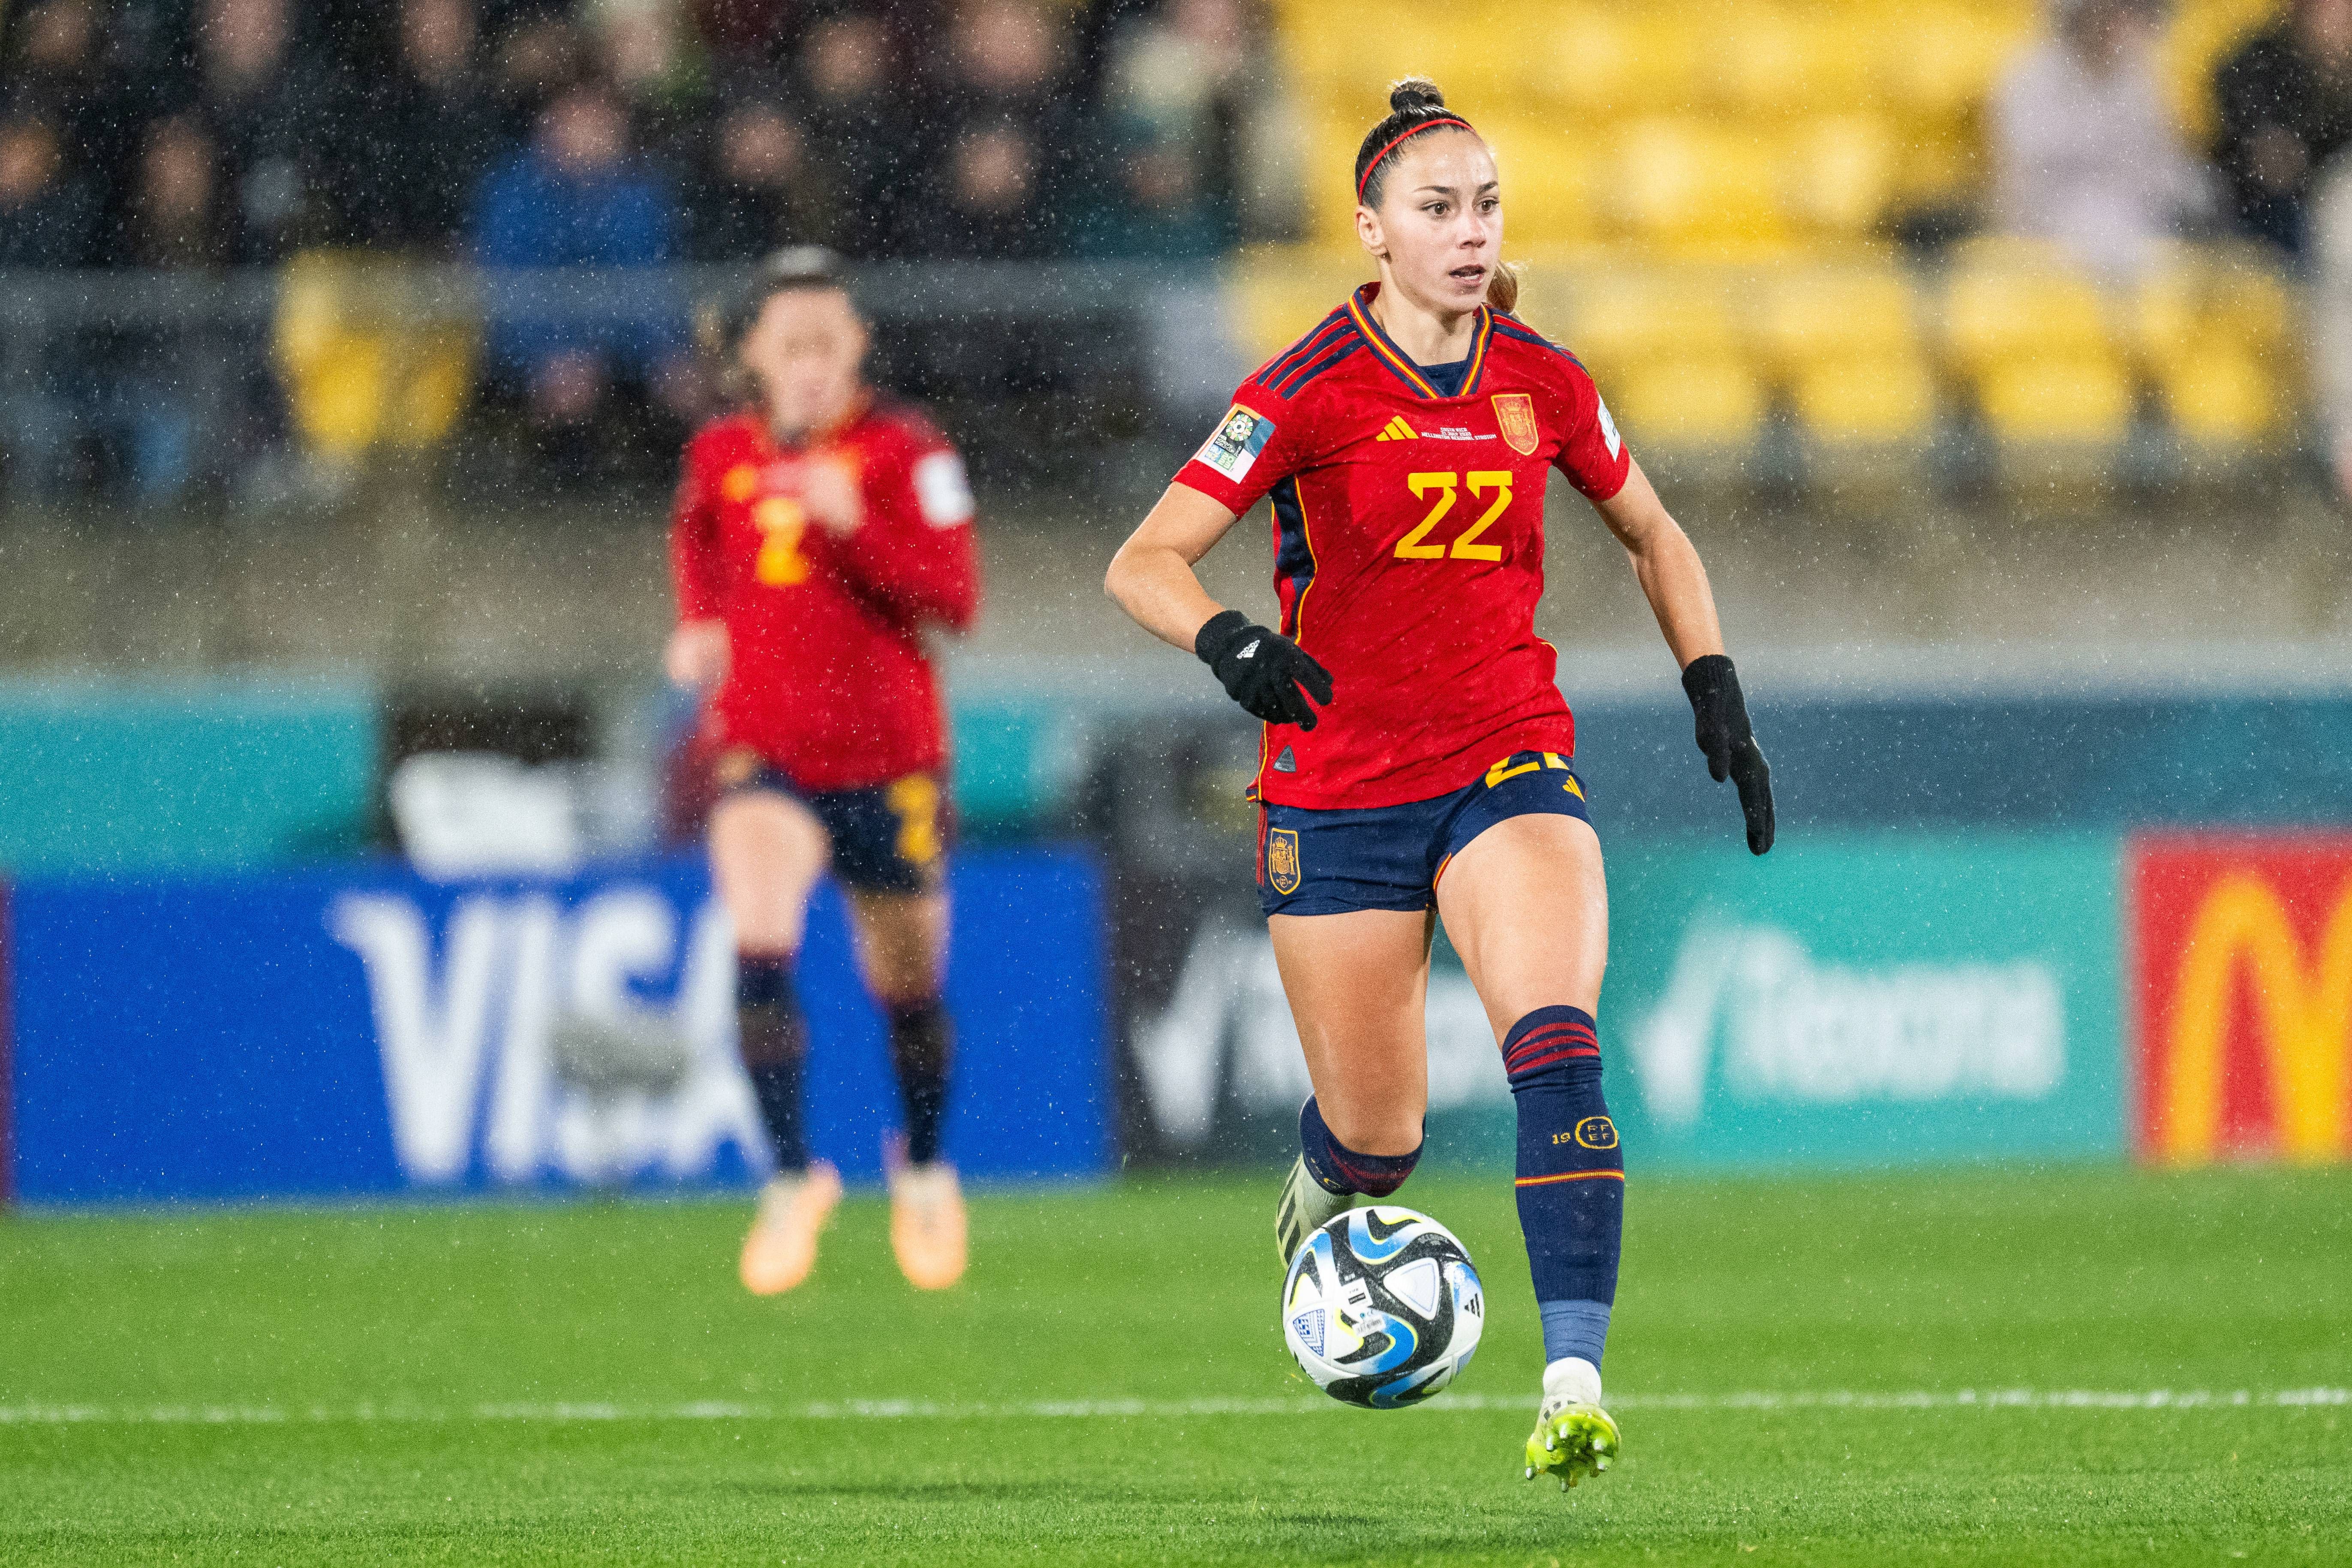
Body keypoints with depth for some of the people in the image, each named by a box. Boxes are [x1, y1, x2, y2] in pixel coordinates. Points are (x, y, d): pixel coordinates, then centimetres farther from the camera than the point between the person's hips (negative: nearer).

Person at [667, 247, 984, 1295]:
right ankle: (794, 1178, -17)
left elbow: (956, 599, -16)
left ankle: (923, 1171, 40)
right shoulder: (721, 456, 3)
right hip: (764, 753, 1)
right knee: (759, 944, -25)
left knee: (908, 989, 12)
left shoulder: (904, 453, -8)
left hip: (888, 758, -1)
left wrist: (853, 521, -28)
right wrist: (698, 621, 9)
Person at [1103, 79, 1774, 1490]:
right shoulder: (1310, 393, -10)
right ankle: (1325, 1187, 45)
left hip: (1507, 765, 2)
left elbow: (1654, 538, 19)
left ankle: (1576, 1383, -31)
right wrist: (1230, 640, -34)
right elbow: (1144, 564, -14)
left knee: (1557, 1045, -24)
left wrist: (1717, 695, 9)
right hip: (1339, 783, -2)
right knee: (1379, 1137, 5)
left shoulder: (1541, 384, 1)